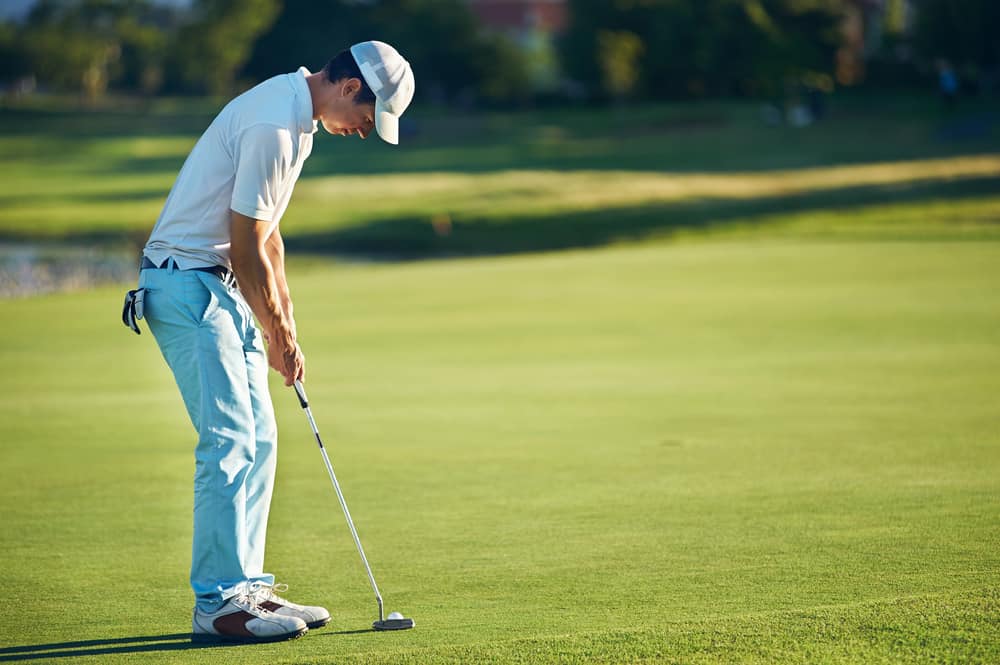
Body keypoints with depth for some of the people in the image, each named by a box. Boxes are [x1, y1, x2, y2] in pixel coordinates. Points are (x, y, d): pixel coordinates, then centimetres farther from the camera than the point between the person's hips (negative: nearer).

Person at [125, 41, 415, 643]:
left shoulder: (295, 119, 11)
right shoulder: (272, 127, -22)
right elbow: (247, 249, -18)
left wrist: (286, 327, 15)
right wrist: (279, 337, -7)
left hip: (222, 287, 10)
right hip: (187, 282, -10)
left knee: (257, 438, 9)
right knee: (230, 440, -13)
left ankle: (247, 587, 13)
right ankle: (218, 604, -11)